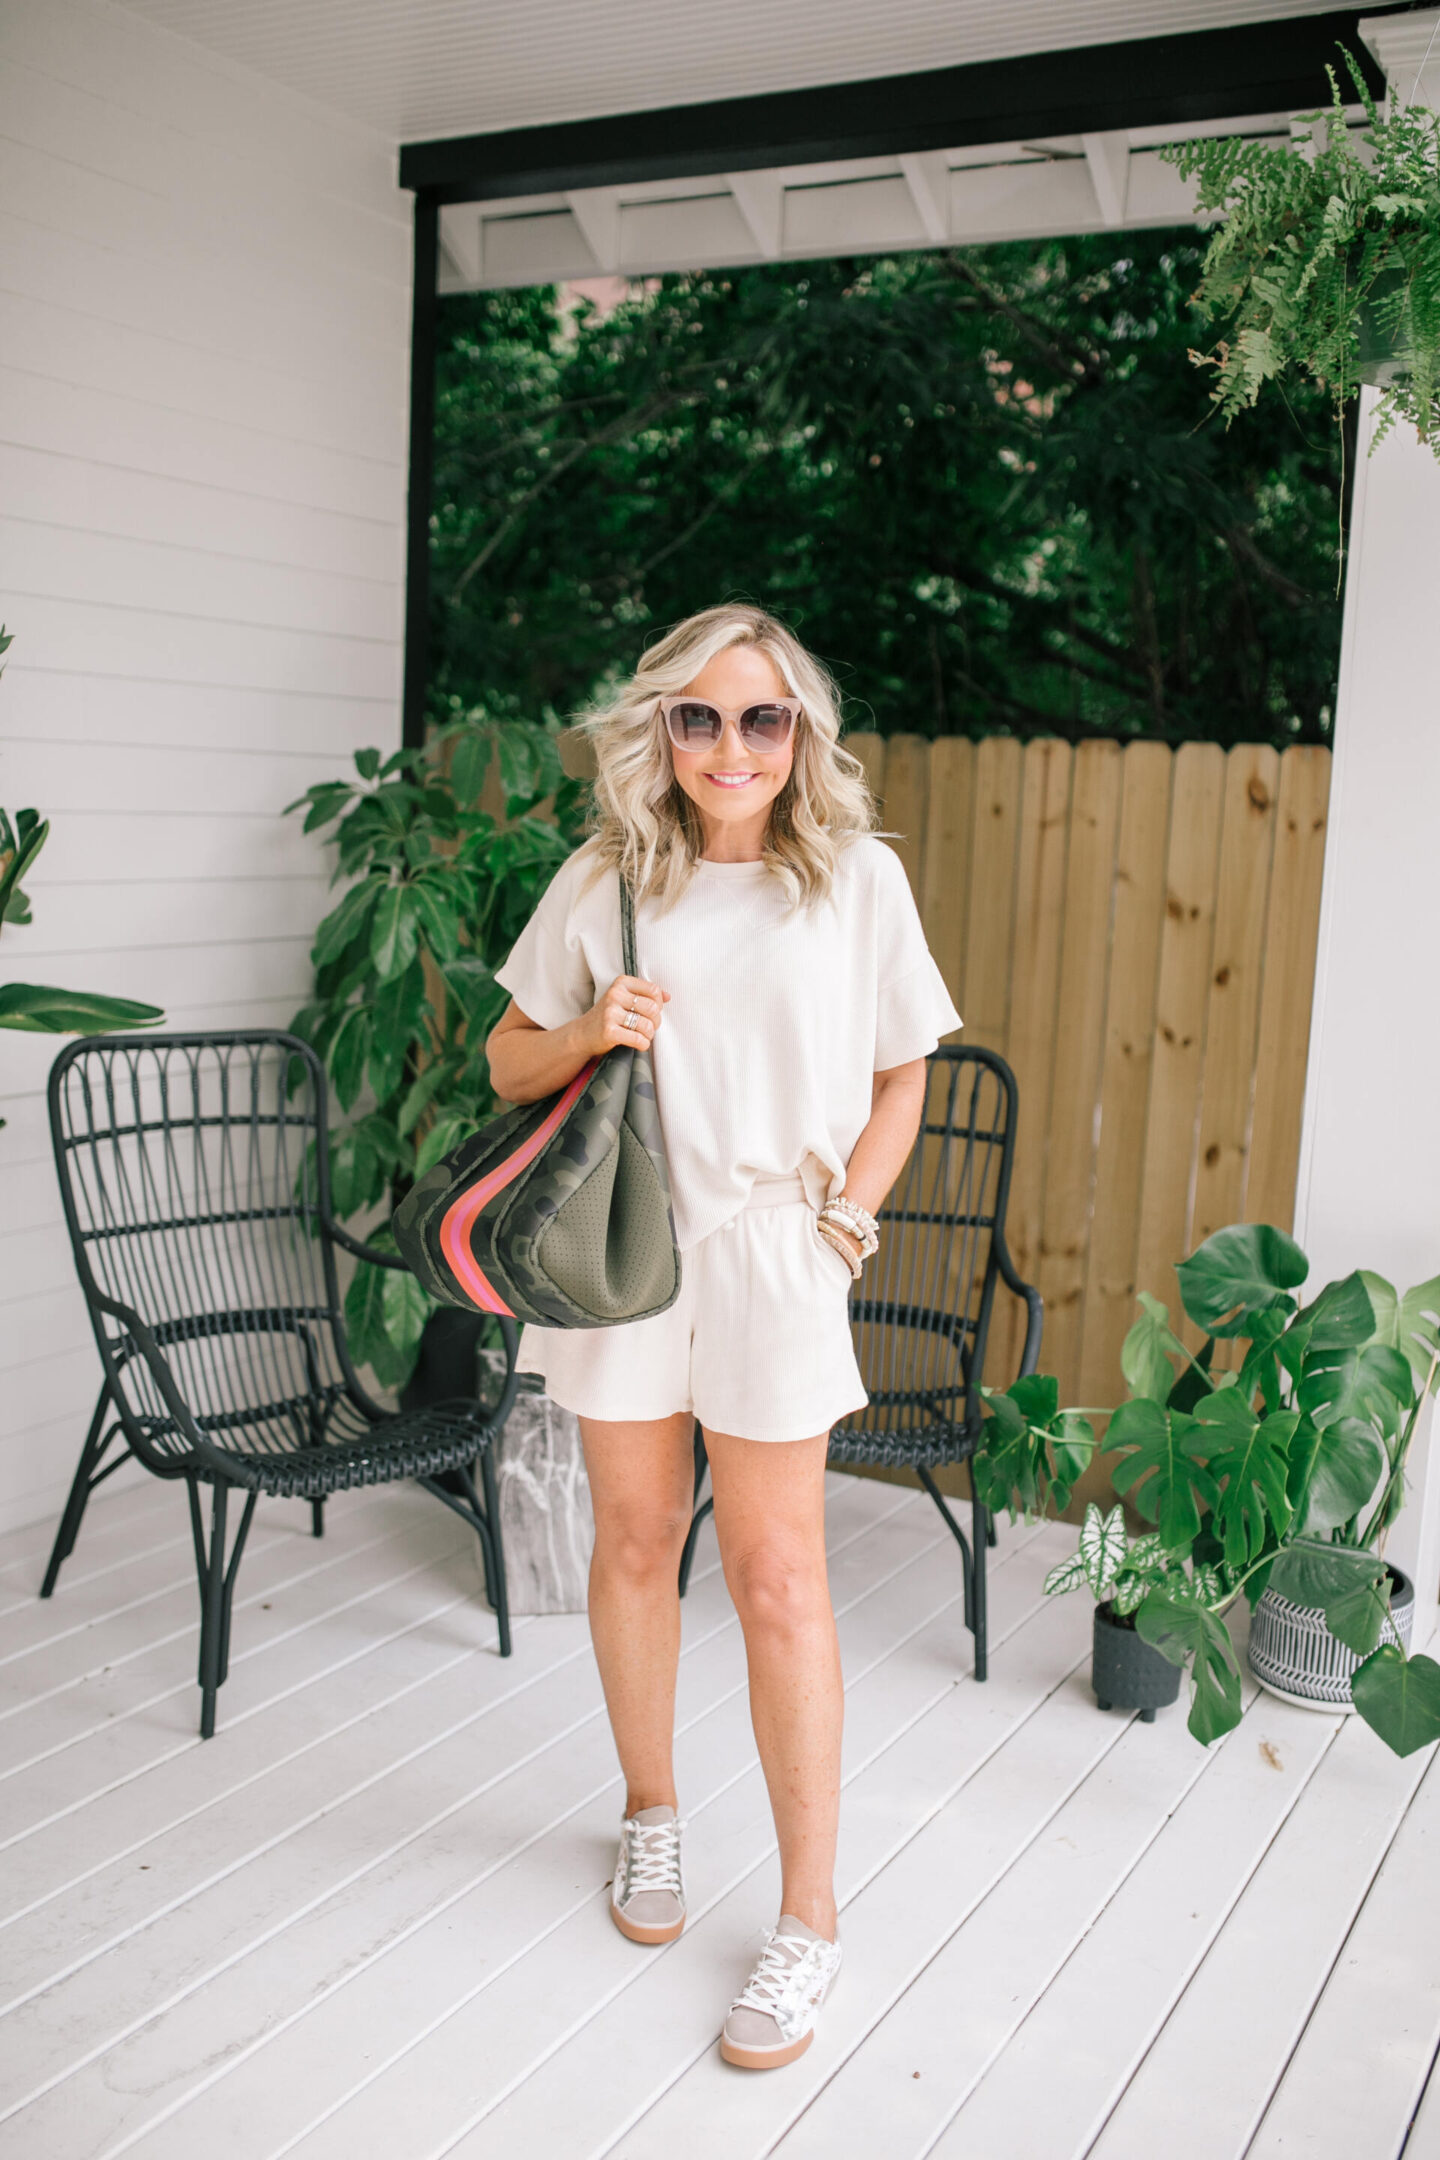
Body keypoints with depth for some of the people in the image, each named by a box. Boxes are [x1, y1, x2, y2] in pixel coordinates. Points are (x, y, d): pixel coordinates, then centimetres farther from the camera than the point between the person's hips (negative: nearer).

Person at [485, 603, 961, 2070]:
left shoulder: (858, 879, -3)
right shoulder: (603, 883, 0)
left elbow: (903, 1073, 6)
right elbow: (508, 1062, 7)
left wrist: (848, 1207, -4)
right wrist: (590, 1031, -13)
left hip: (774, 1258, -2)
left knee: (776, 1578, 1)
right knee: (636, 1544, 14)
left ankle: (808, 1916, 15)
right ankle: (650, 1812, 38)